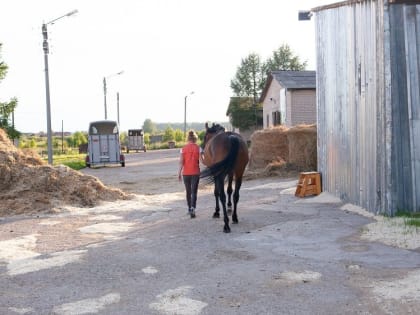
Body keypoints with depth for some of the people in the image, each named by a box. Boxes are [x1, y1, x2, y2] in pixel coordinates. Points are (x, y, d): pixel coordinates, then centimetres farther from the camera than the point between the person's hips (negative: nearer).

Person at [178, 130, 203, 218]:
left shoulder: (183, 148, -1)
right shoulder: (198, 148, -5)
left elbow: (181, 162, -5)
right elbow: (201, 160, -10)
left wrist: (179, 173, 0)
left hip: (186, 173, 2)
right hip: (195, 173, -2)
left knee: (188, 191, 16)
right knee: (194, 191, -2)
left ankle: (190, 209, 28)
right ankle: (192, 209, -20)